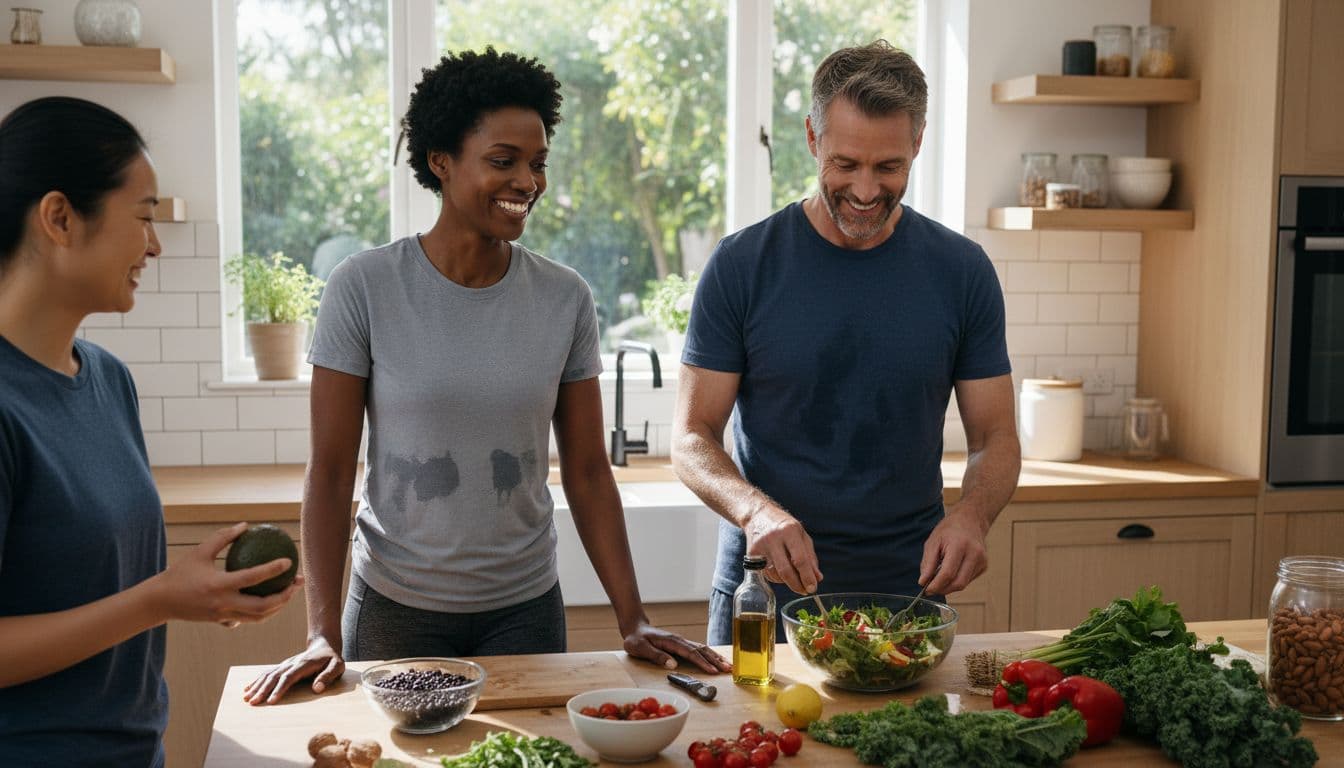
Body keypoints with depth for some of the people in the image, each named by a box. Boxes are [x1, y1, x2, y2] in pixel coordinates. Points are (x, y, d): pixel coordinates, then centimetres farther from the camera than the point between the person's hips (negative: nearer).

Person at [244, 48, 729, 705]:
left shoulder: (565, 299, -4)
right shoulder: (364, 288, -11)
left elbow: (587, 471, 0)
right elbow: (330, 471, -9)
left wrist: (633, 621, -5)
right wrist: (324, 634, -15)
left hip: (525, 607, 2)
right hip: (393, 610, -2)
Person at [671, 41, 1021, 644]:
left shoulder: (962, 272, -3)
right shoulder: (742, 265, -7)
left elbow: (995, 438, 1)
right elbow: (691, 436, -7)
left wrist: (971, 515, -20)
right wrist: (754, 509, -27)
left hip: (908, 592, 2)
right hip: (763, 593, -1)